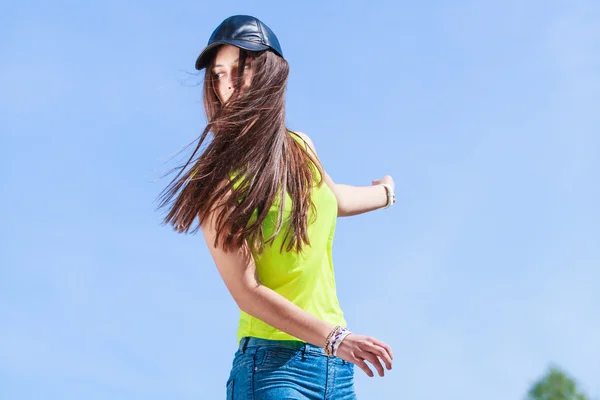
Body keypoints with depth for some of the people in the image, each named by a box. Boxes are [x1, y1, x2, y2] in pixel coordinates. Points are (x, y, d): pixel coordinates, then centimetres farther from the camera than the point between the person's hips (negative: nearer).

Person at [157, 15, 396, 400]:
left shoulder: (301, 148, 11)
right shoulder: (217, 177, -7)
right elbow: (247, 291, -13)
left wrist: (384, 192, 54)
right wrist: (335, 337, -21)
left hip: (337, 366, 6)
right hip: (273, 364, -6)